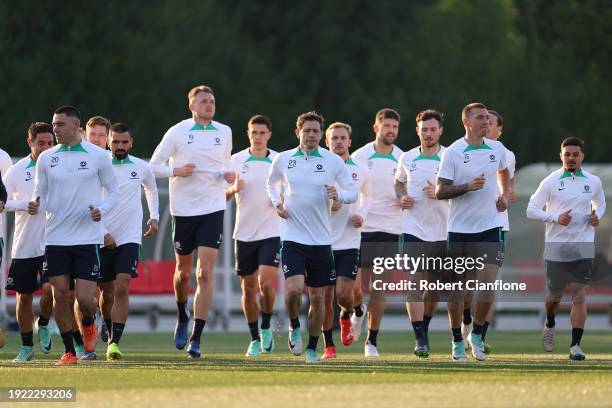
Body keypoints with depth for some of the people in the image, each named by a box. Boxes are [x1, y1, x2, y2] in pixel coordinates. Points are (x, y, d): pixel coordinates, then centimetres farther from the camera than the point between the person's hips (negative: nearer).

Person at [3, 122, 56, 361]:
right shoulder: (18, 170, -1)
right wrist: (26, 204, -13)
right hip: (24, 244, 1)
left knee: (50, 288, -19)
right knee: (23, 296, 7)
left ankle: (43, 324, 13)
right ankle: (26, 346, 23)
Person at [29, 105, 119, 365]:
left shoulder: (98, 156, -2)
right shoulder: (46, 158, 5)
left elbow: (113, 190, 7)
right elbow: (40, 194, 10)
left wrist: (102, 210, -13)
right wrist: (34, 206, -13)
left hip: (88, 237, -2)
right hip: (56, 238, 2)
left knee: (85, 299, -7)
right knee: (60, 295, 0)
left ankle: (89, 324, 28)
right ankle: (69, 351, 13)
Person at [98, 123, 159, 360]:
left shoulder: (141, 167, 5)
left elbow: (151, 189, 28)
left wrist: (154, 217, 21)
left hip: (130, 238, 0)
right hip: (104, 239, 0)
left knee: (122, 288, -15)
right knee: (107, 291, 8)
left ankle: (114, 342, -18)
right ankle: (111, 334, 32)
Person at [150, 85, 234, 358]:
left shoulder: (224, 132, 8)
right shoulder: (177, 132, -1)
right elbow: (155, 165, 3)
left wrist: (229, 175, 1)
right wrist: (176, 171, -14)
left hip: (213, 210, 1)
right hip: (183, 210, -1)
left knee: (205, 273, -11)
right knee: (183, 271, 11)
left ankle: (195, 340, -12)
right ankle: (182, 317, 41)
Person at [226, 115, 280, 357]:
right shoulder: (237, 160, 4)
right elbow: (222, 195, 6)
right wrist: (233, 189, -16)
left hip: (270, 232, -2)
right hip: (244, 234, 2)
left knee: (266, 283, -16)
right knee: (248, 288, 6)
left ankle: (266, 328, 8)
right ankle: (255, 339, 18)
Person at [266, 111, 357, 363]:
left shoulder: (333, 161, 0)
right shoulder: (283, 160, 3)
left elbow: (353, 192, 5)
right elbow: (271, 183, 22)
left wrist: (339, 195, -18)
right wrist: (276, 203, 3)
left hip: (321, 239, 1)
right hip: (292, 236, -1)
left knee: (317, 297, 6)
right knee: (294, 288, -19)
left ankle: (312, 348, 20)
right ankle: (294, 327, 11)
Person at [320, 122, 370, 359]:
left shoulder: (360, 171, 5)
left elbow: (366, 195, 22)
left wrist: (362, 215, 3)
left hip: (349, 242, 0)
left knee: (344, 293, -12)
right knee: (326, 296, 1)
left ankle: (346, 318, 24)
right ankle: (328, 346, 14)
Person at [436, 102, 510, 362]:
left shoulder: (497, 149, 7)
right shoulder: (453, 153, -5)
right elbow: (440, 191, -8)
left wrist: (504, 196, 13)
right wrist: (467, 186, -21)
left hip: (490, 227, 2)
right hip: (459, 230, -2)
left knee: (487, 285, -12)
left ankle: (477, 335, 8)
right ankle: (457, 341, 19)